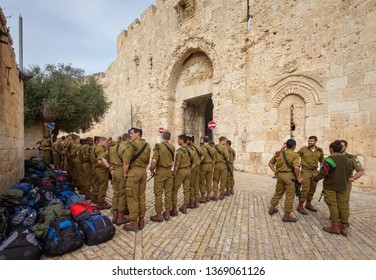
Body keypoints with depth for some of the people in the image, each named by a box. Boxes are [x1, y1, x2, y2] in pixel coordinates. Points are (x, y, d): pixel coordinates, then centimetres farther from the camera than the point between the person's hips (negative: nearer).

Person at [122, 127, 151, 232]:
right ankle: (141, 221, 22)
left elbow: (126, 161, -15)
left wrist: (125, 173, -4)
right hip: (143, 171, 7)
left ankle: (134, 223, 10)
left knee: (133, 198, 2)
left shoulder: (132, 143, -11)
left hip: (133, 171, -7)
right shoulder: (147, 145, 10)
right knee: (141, 197, 13)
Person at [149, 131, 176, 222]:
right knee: (168, 193, 12)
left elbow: (154, 160, -20)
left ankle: (158, 215, 13)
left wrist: (152, 170, -5)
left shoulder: (158, 146, -12)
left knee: (158, 194, 5)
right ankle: (167, 213, 22)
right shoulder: (172, 147, 3)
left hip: (160, 171, -5)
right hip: (169, 171, 5)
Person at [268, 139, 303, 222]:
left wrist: (275, 172, 11)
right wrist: (298, 178, -8)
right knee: (290, 196, 6)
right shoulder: (295, 155, -9)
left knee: (278, 193, 22)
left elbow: (270, 163, 11)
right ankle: (286, 216, 13)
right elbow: (296, 168, -21)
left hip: (280, 175, 6)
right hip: (289, 175, -6)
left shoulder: (279, 153, 9)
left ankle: (272, 209, 34)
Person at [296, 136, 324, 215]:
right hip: (305, 171, -4)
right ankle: (300, 206, 1)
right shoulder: (303, 149, -5)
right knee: (305, 189, -9)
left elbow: (322, 161, 15)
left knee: (312, 189, 11)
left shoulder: (320, 151, 4)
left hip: (314, 171, 4)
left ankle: (308, 204, 29)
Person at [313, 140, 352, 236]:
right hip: (342, 187, 6)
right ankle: (344, 228, 18)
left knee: (333, 206, 3)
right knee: (343, 205, 10)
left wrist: (315, 178, -2)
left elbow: (322, 173, -20)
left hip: (330, 186, -6)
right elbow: (349, 172, 14)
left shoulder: (329, 160, -18)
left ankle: (335, 227, 10)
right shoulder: (346, 159, 4)